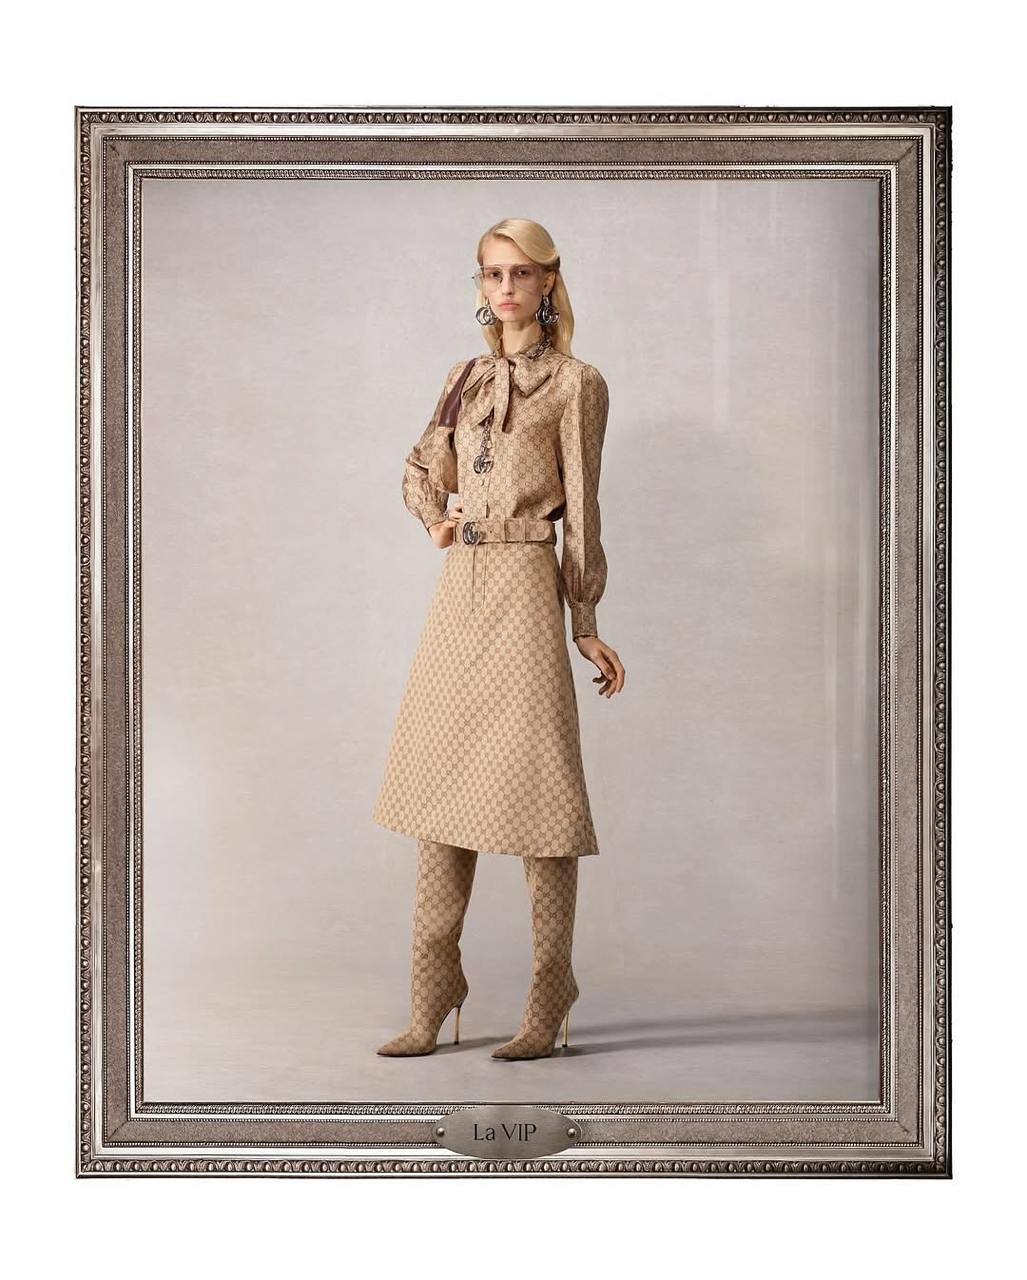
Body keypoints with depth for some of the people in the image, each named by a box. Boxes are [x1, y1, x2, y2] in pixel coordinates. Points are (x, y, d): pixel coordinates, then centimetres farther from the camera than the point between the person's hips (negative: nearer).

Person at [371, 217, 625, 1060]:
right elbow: (423, 470, 30)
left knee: (533, 787, -5)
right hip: (459, 589, 6)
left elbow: (580, 512, -1)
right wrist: (435, 520, 9)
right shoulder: (466, 379, 15)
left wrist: (587, 627, -3)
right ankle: (433, 1001, 13)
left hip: (524, 586, -6)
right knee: (440, 784, 5)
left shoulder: (575, 383, 0)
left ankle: (548, 1006, 5)